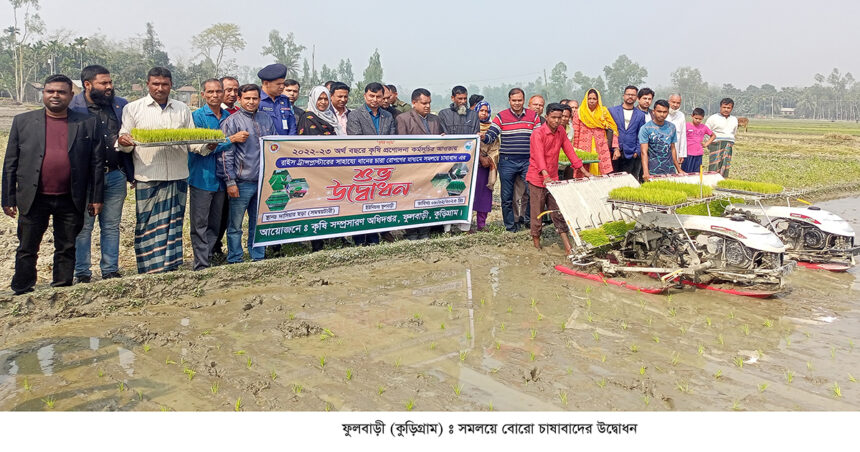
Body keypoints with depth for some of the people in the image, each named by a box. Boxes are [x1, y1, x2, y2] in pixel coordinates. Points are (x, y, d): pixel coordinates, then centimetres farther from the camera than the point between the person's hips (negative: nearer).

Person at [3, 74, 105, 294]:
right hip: (33, 199, 0)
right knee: (27, 250, 8)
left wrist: (96, 198, 0)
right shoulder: (22, 121, 4)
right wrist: (8, 198, 2)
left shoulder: (89, 123, 2)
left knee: (67, 249, 9)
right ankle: (22, 294, 20)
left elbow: (97, 163, 3)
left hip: (71, 201, 0)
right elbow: (10, 163, 6)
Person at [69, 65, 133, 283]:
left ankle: (111, 270, 20)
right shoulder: (73, 108, -4)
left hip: (115, 175, 3)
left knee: (112, 226, 10)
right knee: (83, 227, 6)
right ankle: (82, 274, 16)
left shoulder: (121, 106, 7)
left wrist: (132, 174, 9)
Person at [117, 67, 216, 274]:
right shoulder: (133, 108, 7)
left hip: (177, 177, 2)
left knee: (173, 224, 6)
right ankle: (150, 270, 6)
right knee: (147, 224, -1)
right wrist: (122, 142, -19)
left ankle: (170, 268, 14)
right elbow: (126, 145, 4)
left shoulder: (182, 109, 14)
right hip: (147, 177, -2)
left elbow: (192, 141, 11)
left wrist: (207, 146, -9)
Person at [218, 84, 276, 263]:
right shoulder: (232, 121, -4)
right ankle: (235, 261, 13)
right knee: (235, 225, 2)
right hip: (242, 183, -4)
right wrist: (230, 181, -11)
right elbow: (225, 153, -7)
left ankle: (258, 257, 24)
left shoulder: (266, 119, 11)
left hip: (264, 181, 5)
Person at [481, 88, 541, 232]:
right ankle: (510, 224, 17)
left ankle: (527, 218, 14)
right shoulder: (501, 117, 3)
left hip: (528, 161, 1)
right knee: (507, 197, 4)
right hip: (507, 161, -1)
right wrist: (483, 137, -25)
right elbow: (491, 136, -4)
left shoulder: (533, 116, 8)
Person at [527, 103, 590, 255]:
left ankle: (568, 247, -1)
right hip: (538, 178, -5)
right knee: (537, 212, 3)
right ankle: (536, 241, 18)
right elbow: (539, 156, -27)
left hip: (553, 178, 5)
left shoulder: (561, 131, 6)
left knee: (558, 212, 2)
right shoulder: (538, 133, -14)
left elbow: (569, 151, 8)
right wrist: (546, 176, -42)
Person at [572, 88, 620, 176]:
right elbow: (575, 135, 5)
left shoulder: (604, 112, 10)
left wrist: (616, 148, -4)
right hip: (584, 151, -1)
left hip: (601, 151, 1)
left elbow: (613, 130, 6)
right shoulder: (579, 114, 6)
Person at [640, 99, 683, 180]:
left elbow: (672, 149, 16)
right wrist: (646, 173, -24)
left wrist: (679, 170, 13)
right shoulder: (645, 128, -6)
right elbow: (644, 152, -13)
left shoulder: (671, 127, 10)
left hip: (670, 171, 4)